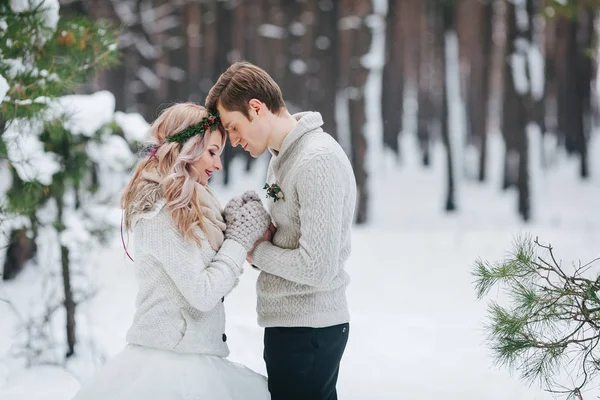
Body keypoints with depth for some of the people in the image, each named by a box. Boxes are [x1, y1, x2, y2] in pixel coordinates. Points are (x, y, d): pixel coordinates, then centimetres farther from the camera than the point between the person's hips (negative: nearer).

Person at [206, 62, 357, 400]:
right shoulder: (282, 157, 13)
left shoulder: (318, 161, -19)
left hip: (306, 330, -10)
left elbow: (318, 268, -24)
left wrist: (257, 251, -10)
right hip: (290, 322, 10)